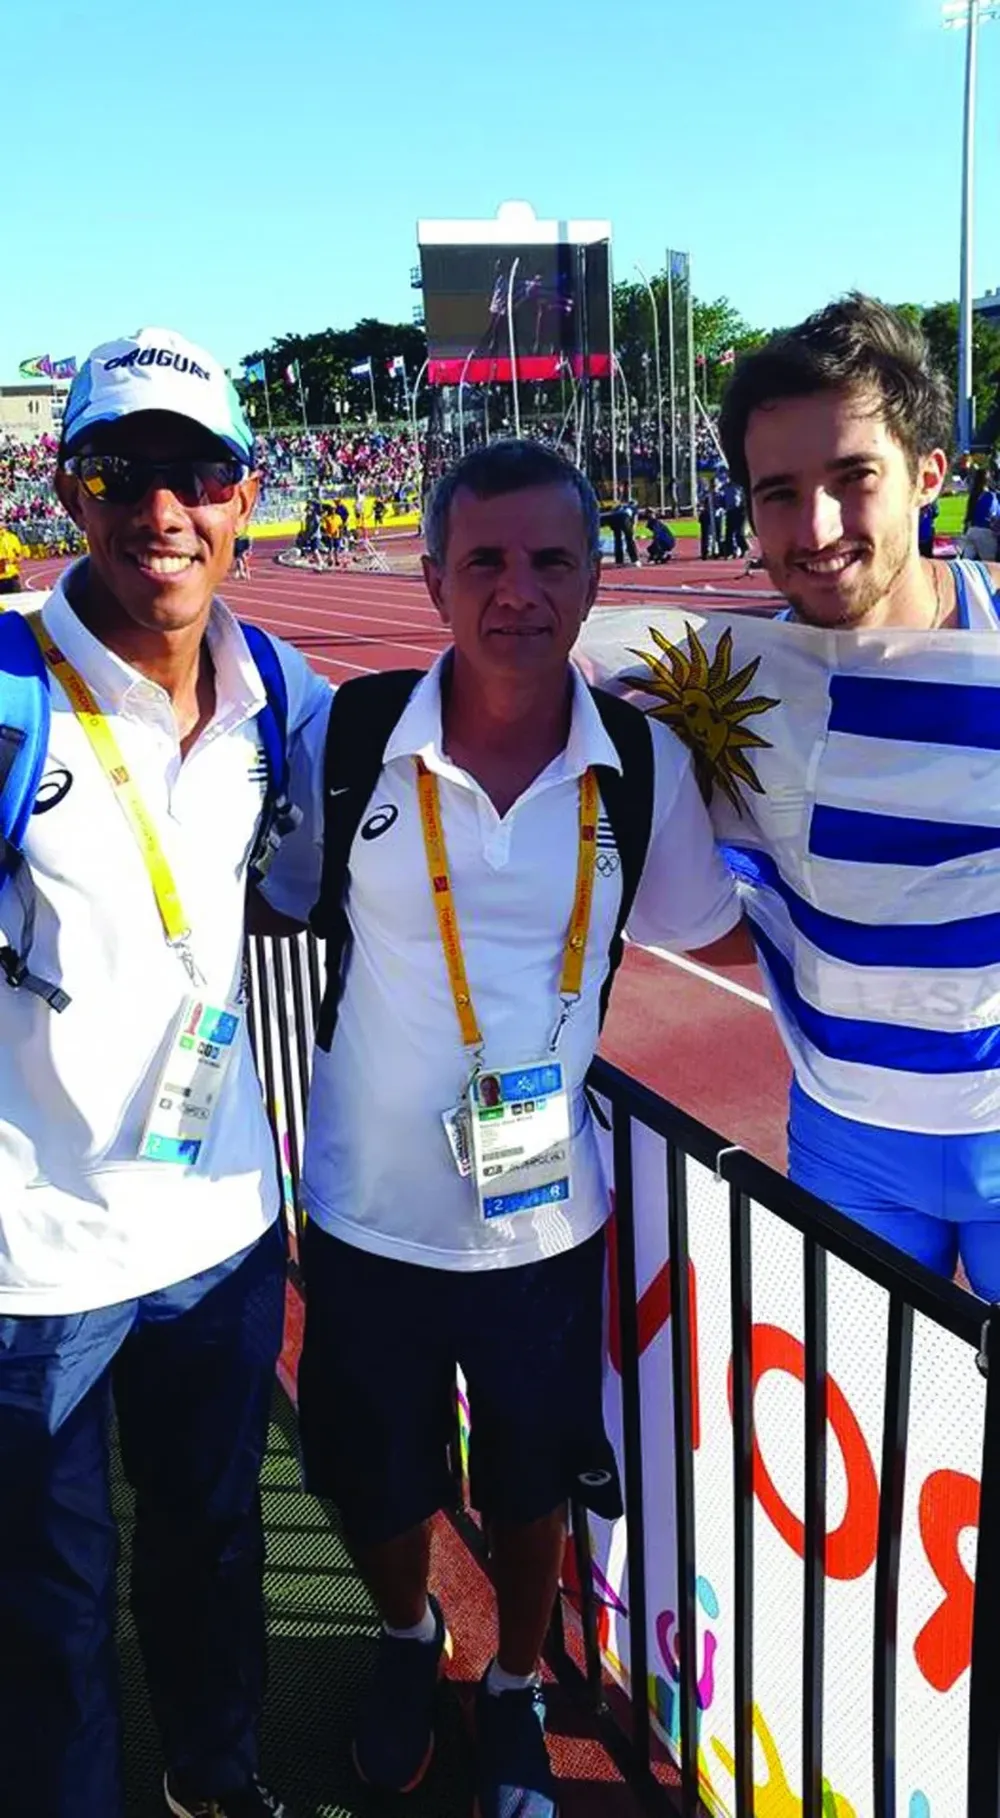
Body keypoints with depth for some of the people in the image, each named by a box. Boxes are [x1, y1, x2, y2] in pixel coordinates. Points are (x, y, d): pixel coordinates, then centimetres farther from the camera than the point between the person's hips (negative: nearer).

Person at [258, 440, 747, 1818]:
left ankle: (516, 1696, 53)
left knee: (533, 1493, 20)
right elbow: (271, 906, 2)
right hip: (367, 1216, 0)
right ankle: (407, 1640, 57)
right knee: (373, 1487, 21)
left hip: (546, 1219, 1)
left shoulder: (646, 764, -10)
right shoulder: (349, 737, -14)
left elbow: (710, 931, 5)